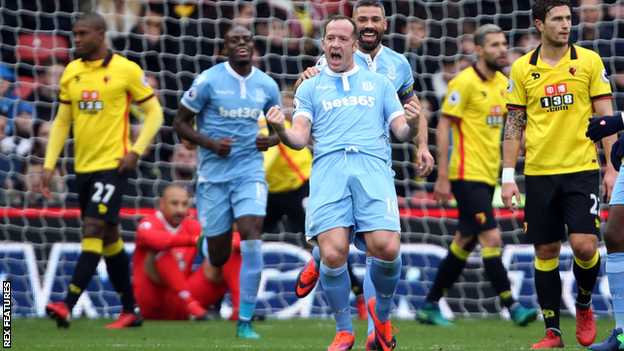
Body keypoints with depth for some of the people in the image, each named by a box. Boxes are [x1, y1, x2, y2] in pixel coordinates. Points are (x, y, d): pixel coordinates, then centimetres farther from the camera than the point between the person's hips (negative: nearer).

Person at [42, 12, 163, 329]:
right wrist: (49, 165, 8)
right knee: (109, 238, 11)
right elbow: (62, 121, 15)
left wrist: (136, 151, -11)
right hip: (83, 166, 6)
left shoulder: (126, 70, -6)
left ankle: (67, 306, -23)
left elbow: (154, 112, -1)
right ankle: (130, 311, 19)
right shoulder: (71, 72, 10)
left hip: (112, 164, -6)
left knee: (94, 229, -16)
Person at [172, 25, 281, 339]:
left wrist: (272, 140, -5)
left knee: (252, 240, -17)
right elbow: (180, 122, -2)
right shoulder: (208, 81, -7)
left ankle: (245, 322, -12)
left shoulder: (267, 86, 4)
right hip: (214, 174, -1)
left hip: (250, 172, 2)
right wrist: (210, 143, -17)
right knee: (219, 256, 1)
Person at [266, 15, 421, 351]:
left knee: (386, 248, -20)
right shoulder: (310, 88, 21)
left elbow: (401, 132, 18)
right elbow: (300, 138, 11)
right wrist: (281, 130, -12)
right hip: (328, 168, 0)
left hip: (372, 166, 0)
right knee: (333, 253, -19)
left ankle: (381, 310, 11)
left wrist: (411, 125, -6)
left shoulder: (379, 83, 23)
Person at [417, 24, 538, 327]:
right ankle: (511, 306, -12)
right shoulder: (465, 82, -12)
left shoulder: (502, 83, 11)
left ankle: (430, 306, 19)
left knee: (465, 242, 11)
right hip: (467, 175, -8)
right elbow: (443, 126, -12)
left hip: (487, 176, 9)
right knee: (491, 238, -13)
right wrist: (443, 176, -16)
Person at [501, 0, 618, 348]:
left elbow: (606, 116, 3)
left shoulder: (589, 61, 1)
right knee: (545, 251, 2)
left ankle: (584, 305, 15)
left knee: (584, 245, -13)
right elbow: (514, 123, 8)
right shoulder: (522, 68, 4)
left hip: (582, 169, -2)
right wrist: (508, 176, 2)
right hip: (539, 172, 2)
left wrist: (612, 166, -3)